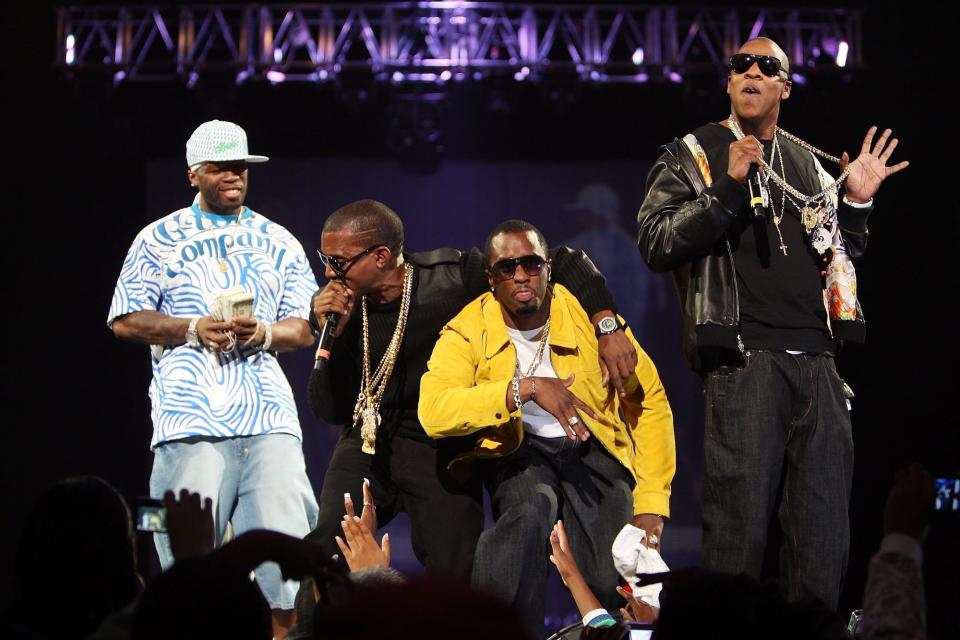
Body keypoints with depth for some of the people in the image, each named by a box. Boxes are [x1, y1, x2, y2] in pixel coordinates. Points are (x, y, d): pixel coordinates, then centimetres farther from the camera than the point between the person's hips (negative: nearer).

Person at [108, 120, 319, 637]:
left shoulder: (278, 243, 19)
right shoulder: (160, 239, 11)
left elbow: (304, 328, 14)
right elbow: (124, 320, 4)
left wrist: (265, 333, -8)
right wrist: (193, 329, -9)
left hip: (269, 414, 2)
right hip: (192, 415, -2)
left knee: (283, 532, -7)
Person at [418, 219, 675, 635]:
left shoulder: (588, 316, -3)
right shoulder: (467, 332, -6)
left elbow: (651, 403, 4)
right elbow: (433, 411, -24)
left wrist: (651, 504, -3)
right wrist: (525, 389, -32)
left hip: (592, 449, 1)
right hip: (517, 453, -1)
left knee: (614, 582, -24)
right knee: (529, 512, -38)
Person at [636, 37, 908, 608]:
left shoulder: (809, 163, 21)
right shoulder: (691, 156, 8)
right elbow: (655, 243, -5)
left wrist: (855, 202, 11)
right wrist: (727, 189, -13)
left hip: (816, 363, 4)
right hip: (743, 361, -4)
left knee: (825, 531, 2)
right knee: (740, 527, -8)